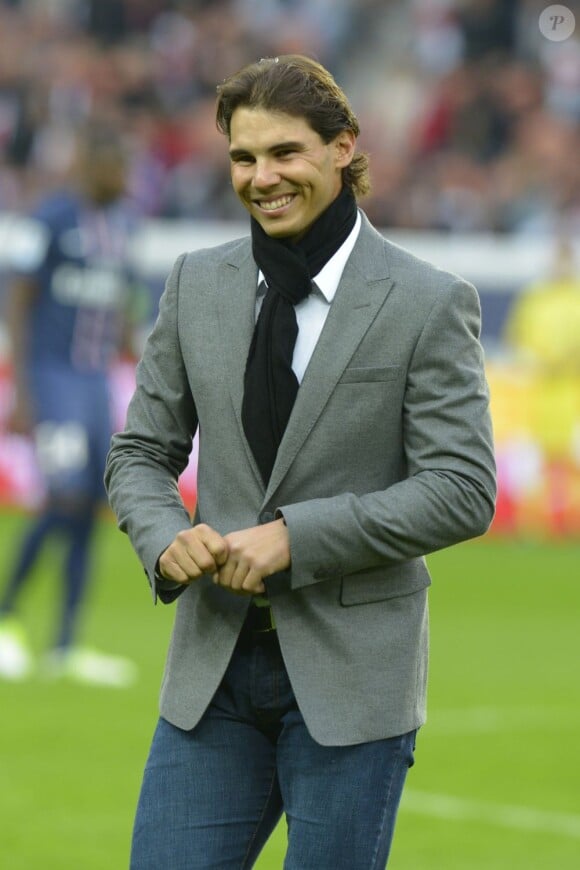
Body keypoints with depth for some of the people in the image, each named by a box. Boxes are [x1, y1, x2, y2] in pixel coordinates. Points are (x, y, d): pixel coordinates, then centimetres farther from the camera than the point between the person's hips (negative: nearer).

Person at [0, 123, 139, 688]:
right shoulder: (55, 217, -10)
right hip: (51, 375, -7)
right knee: (65, 499, -16)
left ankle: (65, 648, 6)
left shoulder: (123, 220, 11)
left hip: (96, 381, 7)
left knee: (88, 513, 3)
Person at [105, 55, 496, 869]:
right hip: (214, 660, 4)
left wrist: (296, 536, -18)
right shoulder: (198, 284, 7)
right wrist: (167, 538, -10)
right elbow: (141, 453, 12)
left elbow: (463, 490, -10)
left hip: (352, 674, -4)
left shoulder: (428, 303, -6)